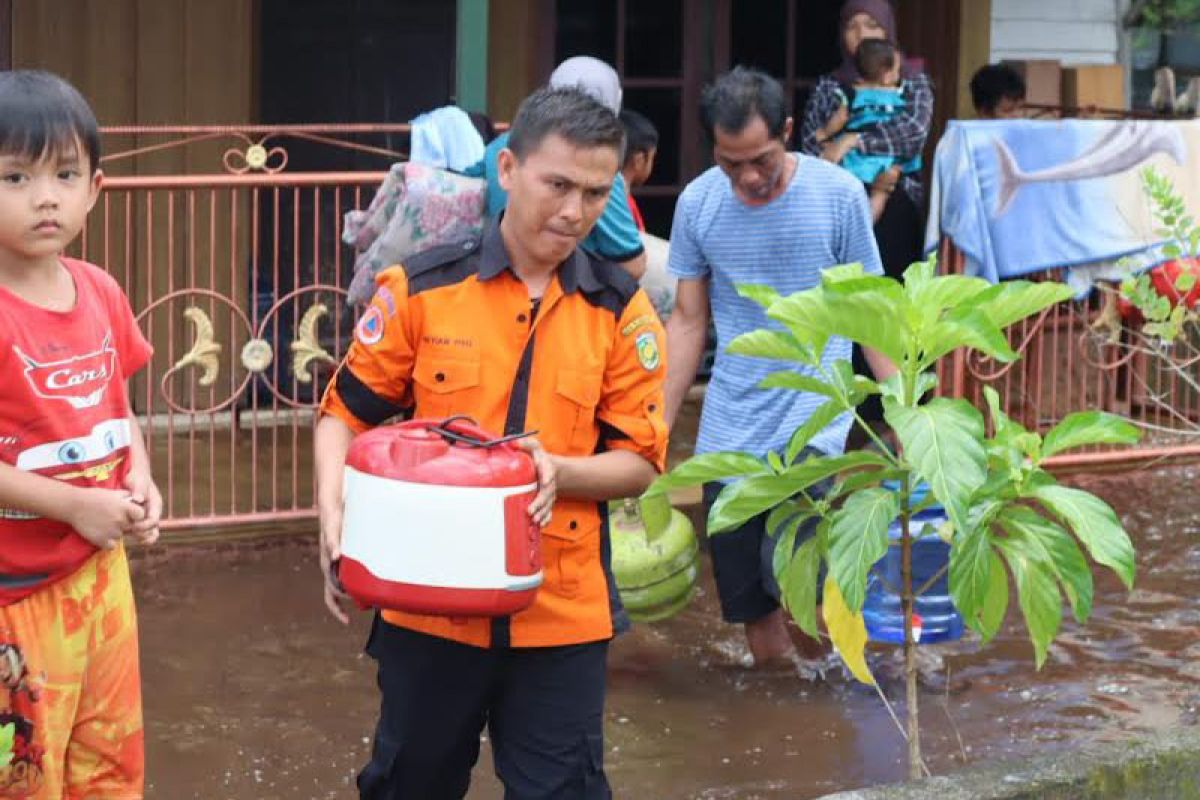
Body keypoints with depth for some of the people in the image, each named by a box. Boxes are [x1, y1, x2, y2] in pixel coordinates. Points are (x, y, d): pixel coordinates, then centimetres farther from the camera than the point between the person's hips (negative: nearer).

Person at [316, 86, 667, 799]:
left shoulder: (622, 310, -1)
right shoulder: (422, 288, -3)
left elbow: (638, 463, 1)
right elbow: (346, 414, 4)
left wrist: (558, 471, -20)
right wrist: (334, 515, -13)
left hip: (562, 611, 0)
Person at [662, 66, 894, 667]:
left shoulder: (838, 195, -7)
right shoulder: (697, 203, 0)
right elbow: (687, 320, 8)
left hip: (813, 418, -3)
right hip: (728, 431, 3)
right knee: (745, 596, 5)